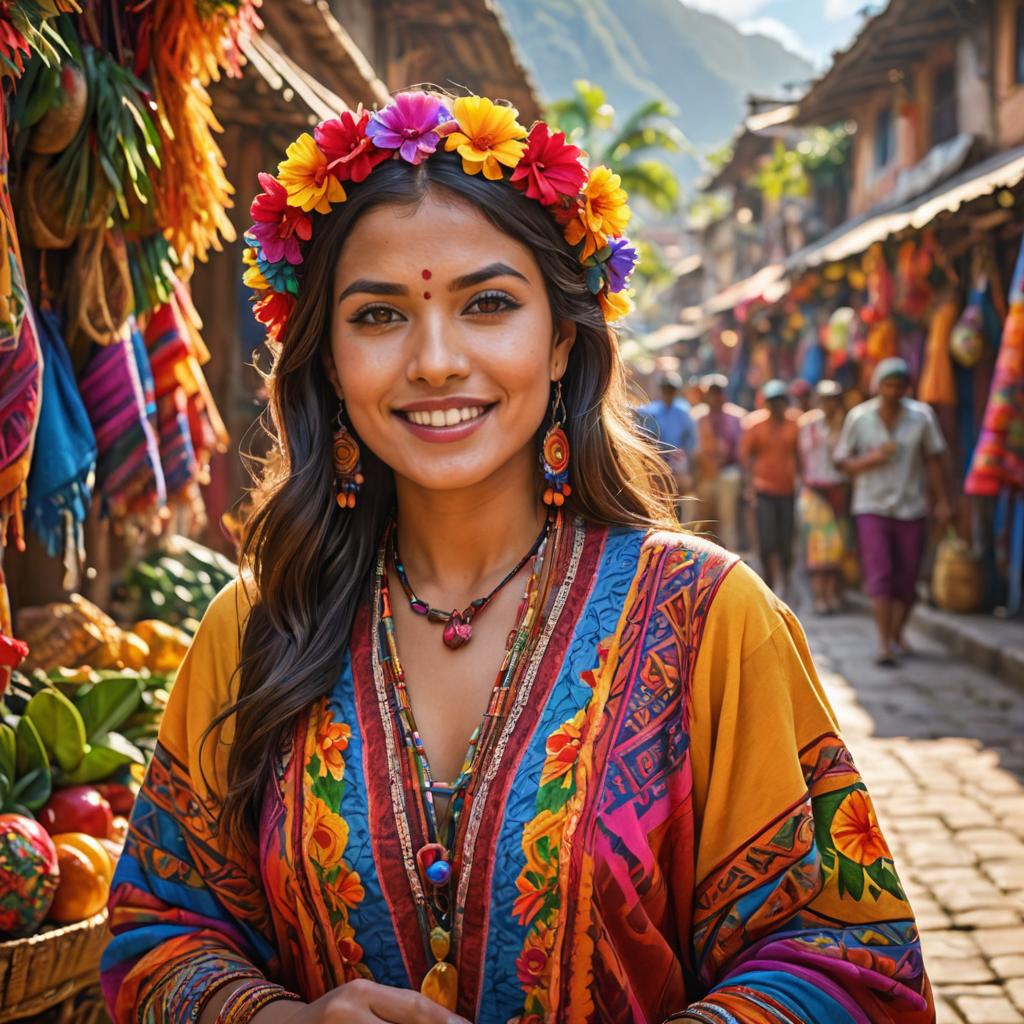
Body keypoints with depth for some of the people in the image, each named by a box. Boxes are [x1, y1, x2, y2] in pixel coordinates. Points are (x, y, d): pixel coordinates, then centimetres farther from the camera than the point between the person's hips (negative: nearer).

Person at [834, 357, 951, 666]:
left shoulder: (922, 416, -2)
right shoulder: (858, 417, -4)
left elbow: (933, 460, 6)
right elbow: (843, 461, 2)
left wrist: (941, 501, 3)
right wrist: (872, 458, -16)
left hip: (911, 509, 2)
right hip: (872, 506, -2)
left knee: (907, 579, 6)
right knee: (879, 574, -12)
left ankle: (896, 635, 25)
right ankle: (884, 644, -14)